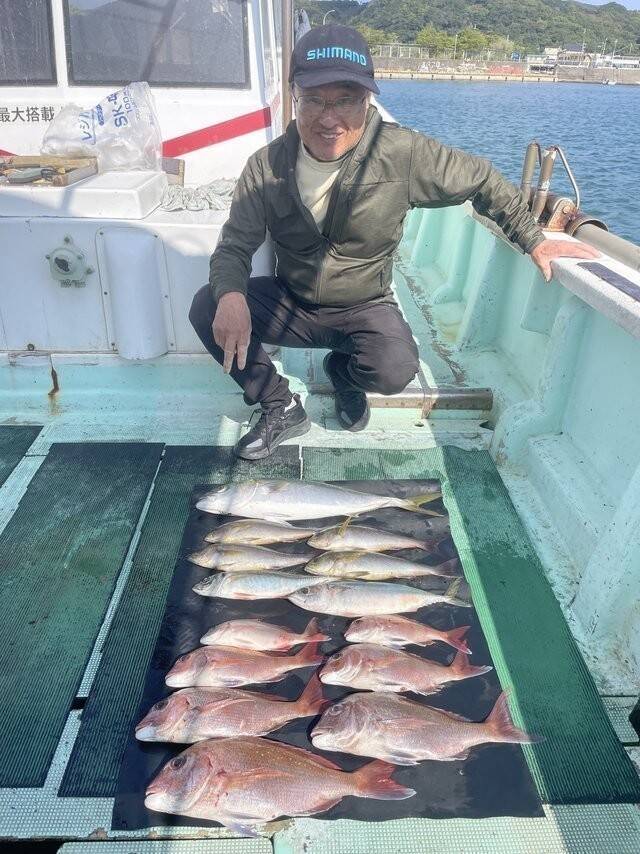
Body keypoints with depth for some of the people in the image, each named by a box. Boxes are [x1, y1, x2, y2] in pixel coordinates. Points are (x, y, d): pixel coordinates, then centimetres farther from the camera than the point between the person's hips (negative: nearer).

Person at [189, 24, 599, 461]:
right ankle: (281, 408, -2)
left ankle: (343, 369, 8)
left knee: (395, 370, -32)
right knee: (206, 308, -21)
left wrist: (533, 240, 2)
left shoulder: (403, 154, -20)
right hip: (289, 302, 2)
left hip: (364, 307, -2)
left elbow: (482, 180, -5)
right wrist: (230, 294, -34)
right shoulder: (266, 167, -14)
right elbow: (234, 245, -10)